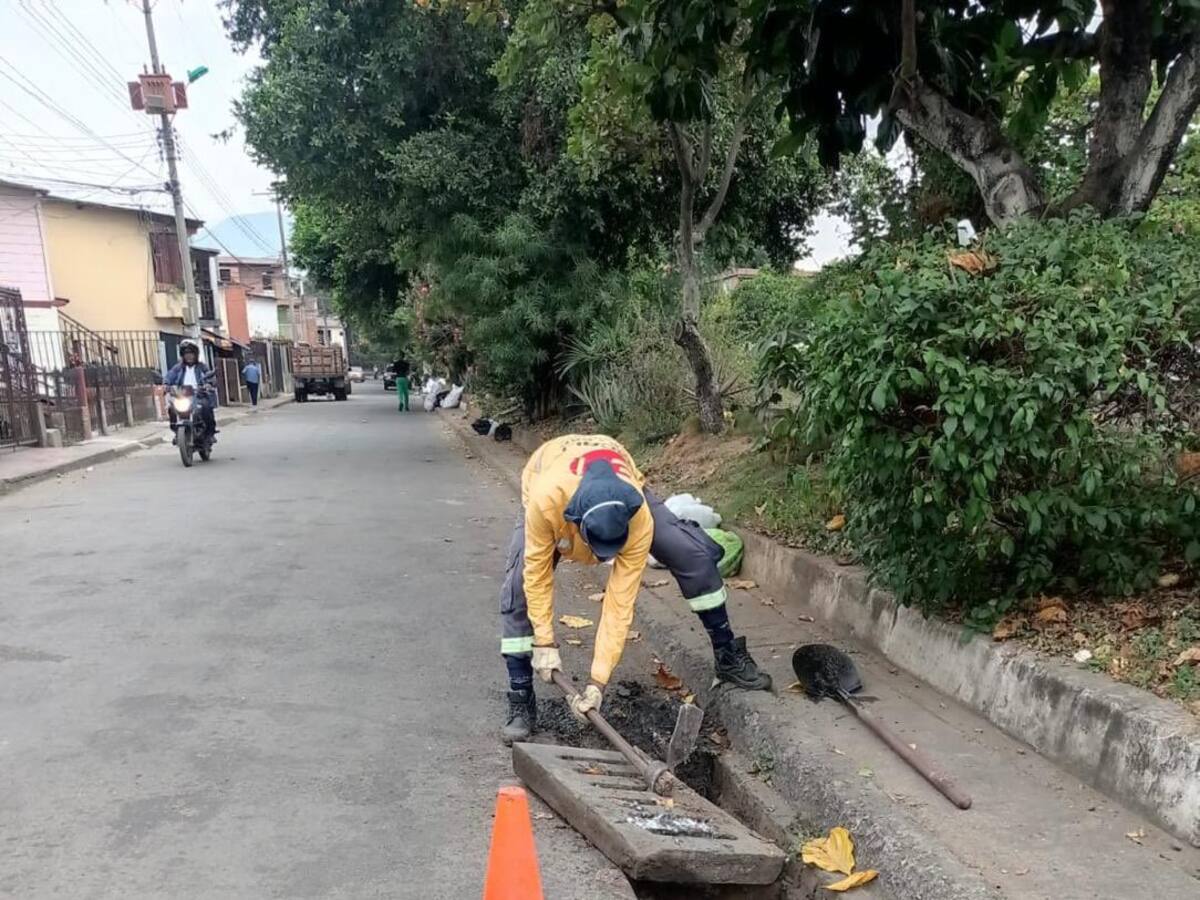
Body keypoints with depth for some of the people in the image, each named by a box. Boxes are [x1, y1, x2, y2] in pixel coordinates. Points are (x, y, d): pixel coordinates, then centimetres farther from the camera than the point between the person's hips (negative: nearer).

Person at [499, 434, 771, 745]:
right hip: (550, 483, 0)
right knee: (520, 585, -20)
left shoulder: (639, 518, -40)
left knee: (695, 556, -14)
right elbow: (537, 569, -28)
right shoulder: (546, 499, -46)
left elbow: (620, 600, -35)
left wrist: (598, 679, -34)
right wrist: (544, 642, -25)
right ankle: (520, 701, -5)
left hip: (621, 491, 1)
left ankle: (728, 656, 7)